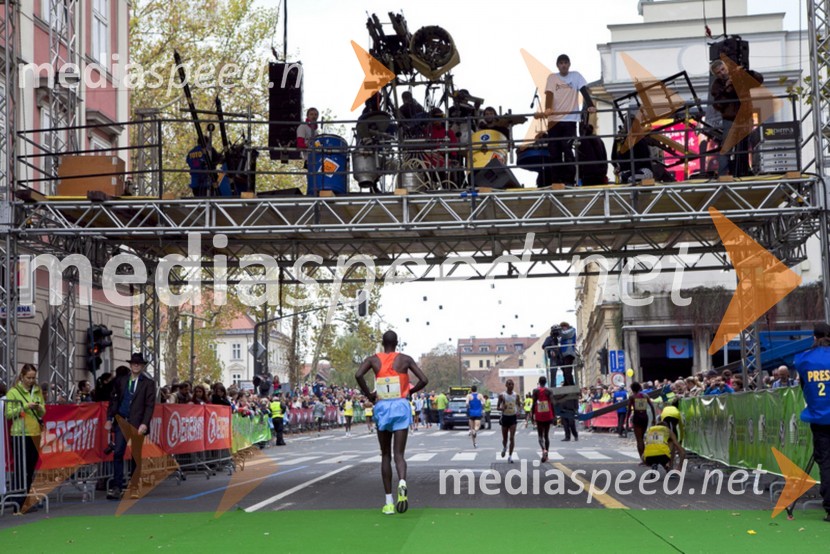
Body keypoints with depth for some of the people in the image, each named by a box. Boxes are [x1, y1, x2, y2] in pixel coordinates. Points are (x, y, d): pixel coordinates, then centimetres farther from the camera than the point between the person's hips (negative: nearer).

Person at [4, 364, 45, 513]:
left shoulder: (38, 391, 12)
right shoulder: (13, 392, -2)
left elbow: (43, 413, 14)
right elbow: (8, 414, -8)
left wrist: (39, 408, -7)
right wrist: (25, 407, -16)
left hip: (35, 434, 5)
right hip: (20, 435, -5)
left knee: (31, 470, 8)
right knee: (21, 470, -5)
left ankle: (22, 500, 16)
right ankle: (19, 503, -1)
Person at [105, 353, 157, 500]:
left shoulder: (148, 383, 3)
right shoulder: (120, 381, 11)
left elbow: (149, 405, -3)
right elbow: (113, 401, 11)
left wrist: (144, 424, -13)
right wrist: (109, 419, 1)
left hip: (137, 423, -2)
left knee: (136, 456, 4)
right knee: (118, 453, -5)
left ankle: (134, 487, 14)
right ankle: (117, 487, -4)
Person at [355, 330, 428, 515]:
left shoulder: (373, 360, 3)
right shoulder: (405, 359, 1)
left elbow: (358, 375, -15)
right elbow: (423, 380, -5)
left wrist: (369, 395, -1)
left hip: (382, 407, 1)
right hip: (401, 406, -1)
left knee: (385, 456, 10)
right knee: (399, 454, -2)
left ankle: (389, 503, 7)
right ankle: (402, 482, -35)